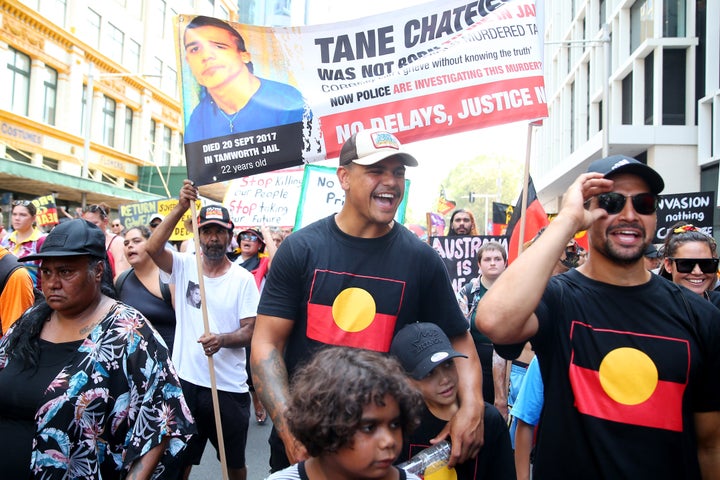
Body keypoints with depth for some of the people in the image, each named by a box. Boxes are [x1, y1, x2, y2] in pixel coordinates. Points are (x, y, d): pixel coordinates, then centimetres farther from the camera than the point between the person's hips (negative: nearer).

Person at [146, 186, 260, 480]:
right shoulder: (184, 266, 0)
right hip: (185, 381, 1)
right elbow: (152, 248, -19)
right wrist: (181, 208, -25)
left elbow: (251, 330, -8)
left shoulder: (243, 278, -5)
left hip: (229, 386, -1)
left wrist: (222, 339, -28)